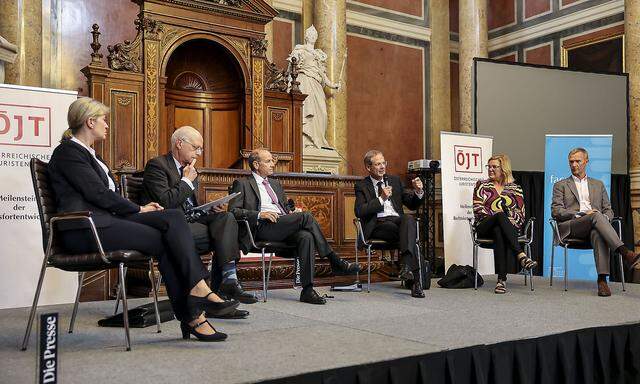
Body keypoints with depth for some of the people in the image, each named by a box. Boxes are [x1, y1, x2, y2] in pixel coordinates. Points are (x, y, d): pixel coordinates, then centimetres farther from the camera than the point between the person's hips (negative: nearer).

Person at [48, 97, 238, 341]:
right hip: (85, 230, -8)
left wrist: (138, 208, 4)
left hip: (106, 220, 8)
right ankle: (191, 315, -15)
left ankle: (197, 290, -25)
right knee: (164, 240, -19)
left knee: (173, 217, -14)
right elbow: (98, 194, -12)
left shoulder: (86, 153, 27)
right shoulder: (67, 152, -4)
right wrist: (138, 209, -3)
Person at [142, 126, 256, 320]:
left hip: (190, 220, 8)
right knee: (222, 237, -23)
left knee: (226, 217, -20)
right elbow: (165, 202, -17)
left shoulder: (190, 170, 22)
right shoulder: (157, 165, -4)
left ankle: (228, 279, -26)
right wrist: (187, 181, -7)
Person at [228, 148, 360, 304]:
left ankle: (307, 290, -32)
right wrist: (260, 214, -16)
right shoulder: (242, 184, 9)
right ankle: (335, 262, -18)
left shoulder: (275, 183, 30)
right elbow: (233, 211, -2)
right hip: (263, 228, -6)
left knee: (307, 237, -29)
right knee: (306, 216, -25)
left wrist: (292, 211, 8)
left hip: (285, 226, 6)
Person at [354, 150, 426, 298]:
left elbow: (412, 204, 22)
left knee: (409, 218, -34)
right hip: (377, 225, -3)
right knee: (409, 234, -32)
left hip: (398, 220, 3)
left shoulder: (395, 180, 23)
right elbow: (359, 212, -5)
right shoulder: (361, 186, 11)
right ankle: (415, 281, -36)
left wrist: (418, 192, 0)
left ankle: (407, 265, -48)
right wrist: (381, 199, -11)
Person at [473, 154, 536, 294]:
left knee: (499, 232, -38)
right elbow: (478, 209, 3)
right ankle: (521, 255, -49)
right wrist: (497, 216, -11)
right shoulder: (482, 185, 17)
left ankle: (502, 279, -46)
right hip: (485, 227, 0)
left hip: (510, 226, 1)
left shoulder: (515, 188, 19)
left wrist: (511, 220, -12)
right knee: (501, 215, -36)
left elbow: (521, 214, 10)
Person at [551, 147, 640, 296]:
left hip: (593, 227, 2)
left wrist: (605, 218, -4)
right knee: (596, 216, -34)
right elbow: (556, 211, 4)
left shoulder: (598, 184, 28)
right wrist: (581, 214, -10)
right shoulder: (561, 185, 18)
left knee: (598, 234, -37)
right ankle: (625, 253, -45)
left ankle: (602, 280, -46)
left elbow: (608, 210, 21)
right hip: (570, 227, -2)